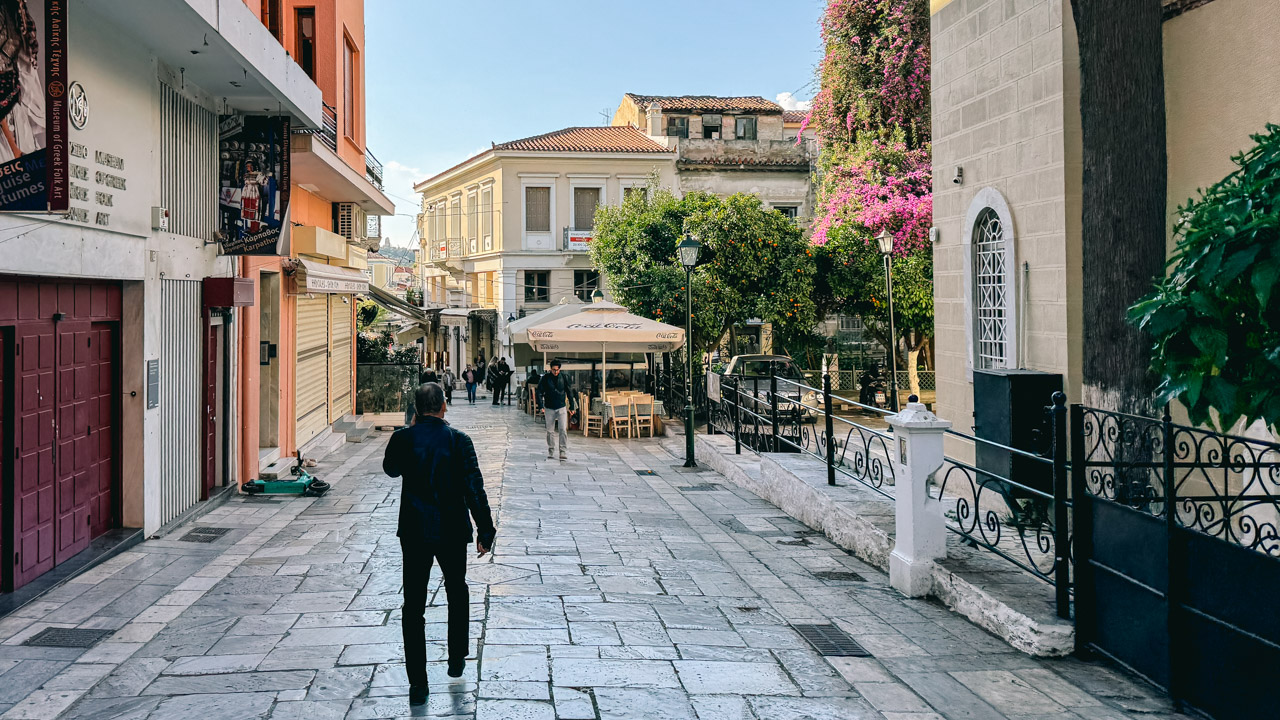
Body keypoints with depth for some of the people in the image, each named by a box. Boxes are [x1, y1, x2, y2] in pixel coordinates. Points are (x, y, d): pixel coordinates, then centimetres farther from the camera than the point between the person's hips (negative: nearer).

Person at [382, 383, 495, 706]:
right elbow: (475, 489, -11)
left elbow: (390, 469, 16)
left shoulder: (402, 439, -6)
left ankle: (418, 684, 4)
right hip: (452, 531, 0)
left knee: (413, 605, 5)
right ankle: (456, 660, 32)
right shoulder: (458, 440, -10)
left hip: (414, 531, 0)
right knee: (457, 592, 24)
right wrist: (485, 530, -4)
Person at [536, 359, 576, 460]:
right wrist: (541, 404, -12)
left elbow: (569, 392, 7)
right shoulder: (545, 378, -3)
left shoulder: (564, 378, -1)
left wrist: (572, 406, 7)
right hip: (549, 408, 1)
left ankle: (563, 452, -7)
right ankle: (551, 452, 18)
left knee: (563, 430, -9)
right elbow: (540, 391, -1)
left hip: (562, 408, -1)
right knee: (550, 431, 7)